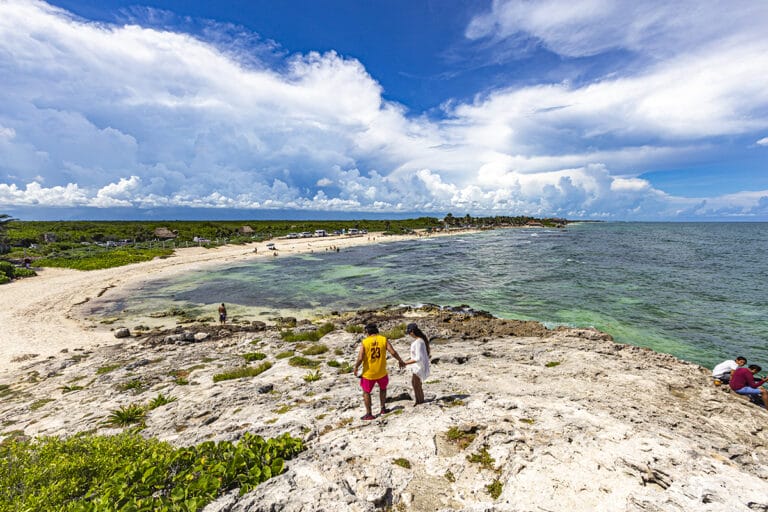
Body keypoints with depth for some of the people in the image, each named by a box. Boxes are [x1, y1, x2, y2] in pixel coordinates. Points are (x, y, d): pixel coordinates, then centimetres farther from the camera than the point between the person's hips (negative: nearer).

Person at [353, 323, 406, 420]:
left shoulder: (365, 342, -12)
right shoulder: (384, 339, -8)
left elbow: (360, 358, -17)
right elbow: (393, 352, -13)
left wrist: (356, 368, 0)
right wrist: (401, 361, 3)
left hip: (368, 373, -2)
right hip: (381, 372, 2)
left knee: (366, 392, 17)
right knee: (383, 388, 29)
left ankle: (368, 414, 19)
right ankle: (383, 408, 33)